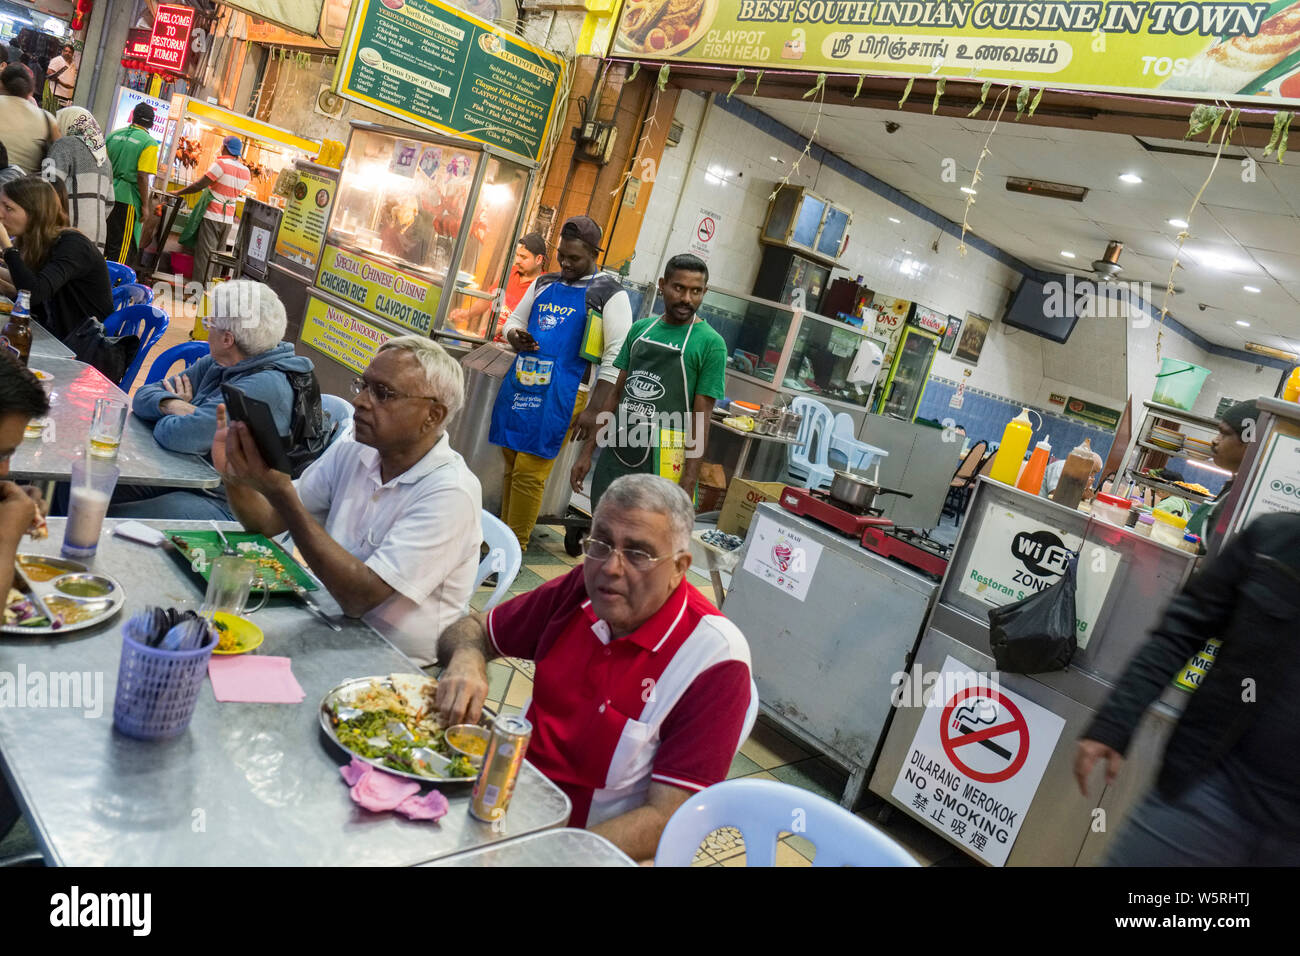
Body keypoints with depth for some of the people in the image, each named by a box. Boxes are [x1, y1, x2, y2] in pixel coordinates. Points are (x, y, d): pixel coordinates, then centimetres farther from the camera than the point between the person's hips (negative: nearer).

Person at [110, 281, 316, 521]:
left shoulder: (266, 387, -25)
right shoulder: (215, 365, 6)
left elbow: (180, 437, -30)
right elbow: (144, 395, 9)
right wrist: (172, 405, -15)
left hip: (226, 507, -9)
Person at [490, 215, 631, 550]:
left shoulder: (609, 294, -3)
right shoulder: (543, 284, 15)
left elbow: (615, 357, -8)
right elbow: (514, 320, 27)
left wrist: (593, 410, -14)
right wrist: (515, 336, 1)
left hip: (559, 394, -6)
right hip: (519, 384, 6)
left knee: (529, 475, -6)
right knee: (511, 465, 11)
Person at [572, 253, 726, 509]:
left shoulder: (710, 343, -7)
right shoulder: (640, 329, 10)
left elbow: (700, 420, -10)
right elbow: (616, 394, 13)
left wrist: (687, 488, -15)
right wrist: (587, 452, 10)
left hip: (661, 461, -5)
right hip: (616, 452, 5)